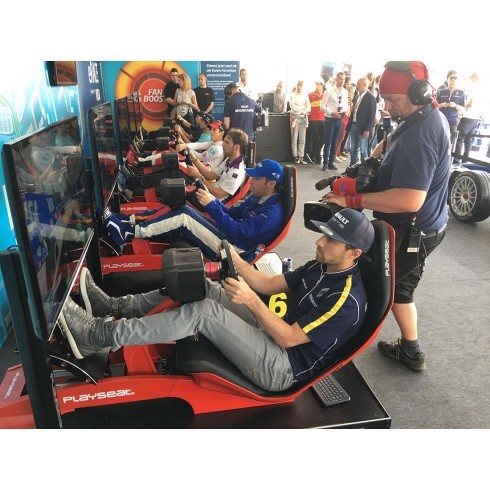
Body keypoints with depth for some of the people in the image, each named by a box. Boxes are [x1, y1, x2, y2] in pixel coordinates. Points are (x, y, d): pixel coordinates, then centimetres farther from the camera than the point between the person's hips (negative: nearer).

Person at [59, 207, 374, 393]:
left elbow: (288, 338, -22)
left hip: (282, 367, -9)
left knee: (204, 311, -26)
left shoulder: (346, 301, -21)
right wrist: (236, 261, -7)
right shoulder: (321, 267, 6)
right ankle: (115, 307, 3)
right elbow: (269, 284, 8)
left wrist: (251, 300, -27)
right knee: (202, 287, -2)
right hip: (277, 335, 9)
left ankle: (99, 335, -18)